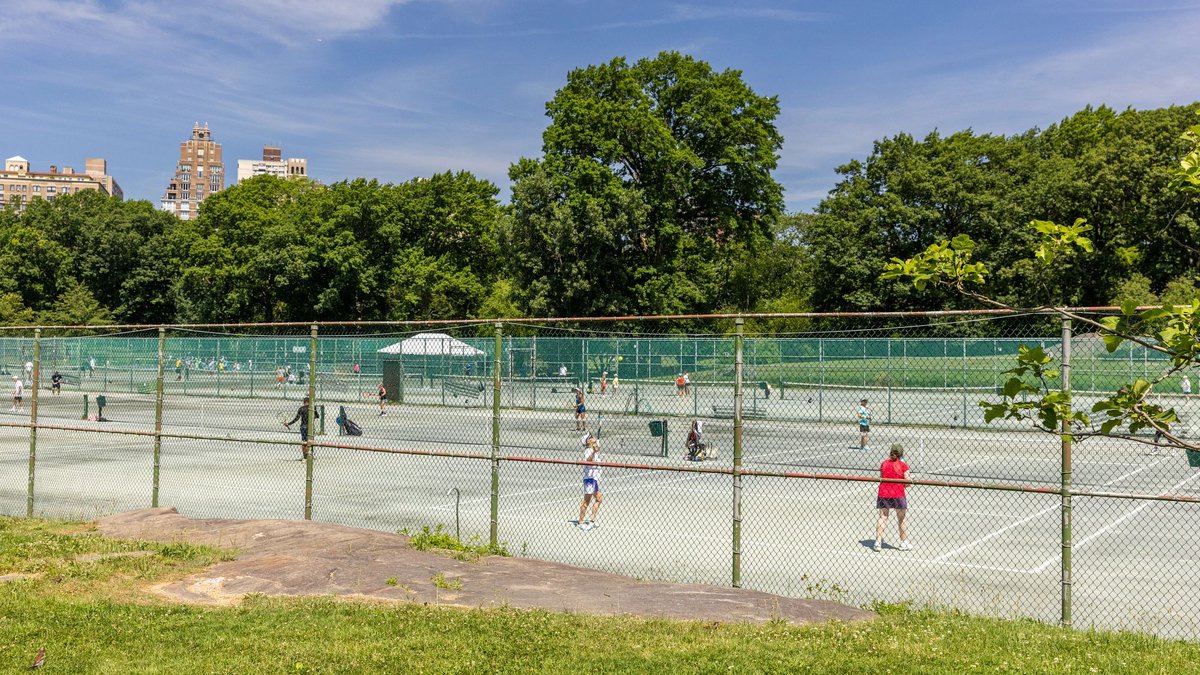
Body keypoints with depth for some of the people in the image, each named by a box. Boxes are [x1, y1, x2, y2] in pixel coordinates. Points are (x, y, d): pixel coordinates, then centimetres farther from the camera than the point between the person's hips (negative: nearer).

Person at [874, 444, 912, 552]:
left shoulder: (884, 464, 3)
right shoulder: (903, 465, -7)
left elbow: (881, 478, 8)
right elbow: (907, 482, -9)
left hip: (883, 494, 3)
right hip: (898, 495, -3)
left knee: (882, 517, 10)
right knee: (902, 518, 12)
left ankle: (878, 542, 7)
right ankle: (904, 543, 19)